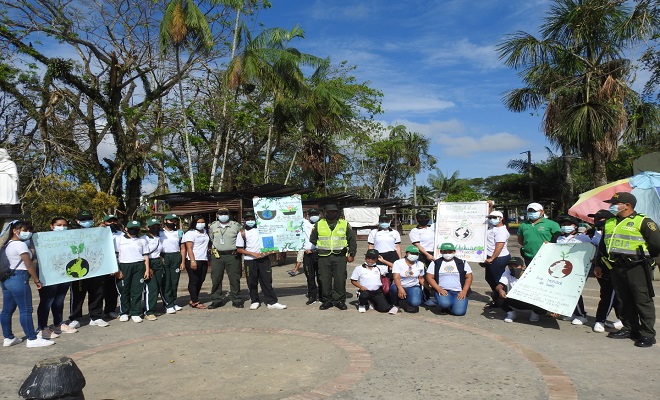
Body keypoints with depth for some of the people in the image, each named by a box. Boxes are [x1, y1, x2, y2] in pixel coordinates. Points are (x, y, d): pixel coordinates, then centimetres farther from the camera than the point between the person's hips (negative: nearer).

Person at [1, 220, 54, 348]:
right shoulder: (20, 245, -13)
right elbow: (29, 265, -14)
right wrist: (37, 281, -8)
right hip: (19, 279, -10)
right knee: (26, 310, -6)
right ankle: (32, 339, -3)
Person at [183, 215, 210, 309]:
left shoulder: (204, 232, 17)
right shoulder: (190, 233, -7)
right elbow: (189, 248, -14)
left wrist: (208, 259, 20)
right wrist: (192, 261, -23)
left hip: (204, 260, 8)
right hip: (194, 261, -8)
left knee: (200, 281, 9)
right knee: (194, 281, -3)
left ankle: (193, 300, 17)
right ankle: (195, 302, 0)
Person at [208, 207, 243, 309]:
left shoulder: (236, 225, 1)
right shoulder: (213, 226, 9)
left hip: (232, 255, -2)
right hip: (217, 256, 2)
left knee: (234, 278, 1)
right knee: (215, 279, 3)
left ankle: (236, 300, 10)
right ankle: (216, 300, 13)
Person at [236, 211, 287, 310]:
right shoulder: (242, 233, 2)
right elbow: (239, 249, 0)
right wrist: (253, 254, -10)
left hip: (264, 258, 1)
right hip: (250, 260, -1)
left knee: (267, 281, 0)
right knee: (252, 283, 6)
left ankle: (272, 302, 1)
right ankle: (255, 301, 21)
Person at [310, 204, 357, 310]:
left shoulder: (345, 224, 7)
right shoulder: (319, 224, 9)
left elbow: (352, 240, 9)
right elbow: (312, 240, 18)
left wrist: (351, 254, 4)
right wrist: (314, 251, 11)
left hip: (340, 256, -1)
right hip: (324, 257, 1)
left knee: (340, 279, -1)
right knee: (324, 280, 1)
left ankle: (339, 300, 11)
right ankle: (326, 300, 13)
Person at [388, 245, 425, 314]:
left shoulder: (420, 264, 5)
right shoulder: (398, 262, -9)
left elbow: (421, 278, 14)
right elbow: (396, 277, -21)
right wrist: (400, 288, -39)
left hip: (413, 287, 2)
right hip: (400, 286, -1)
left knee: (415, 302, -31)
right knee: (393, 288, -38)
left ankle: (411, 304, 11)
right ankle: (395, 305, -6)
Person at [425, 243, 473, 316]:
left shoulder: (462, 263, 10)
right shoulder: (436, 263, 8)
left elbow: (469, 277, 8)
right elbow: (429, 277, 2)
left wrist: (464, 291, -7)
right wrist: (439, 289, -12)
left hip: (459, 292, 1)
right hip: (443, 290, -1)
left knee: (459, 312, -22)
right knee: (444, 303, -33)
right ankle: (445, 306, 5)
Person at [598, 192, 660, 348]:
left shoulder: (643, 222, -5)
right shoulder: (609, 223, 16)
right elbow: (603, 246, 22)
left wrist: (646, 259, 0)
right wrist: (598, 266, 22)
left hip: (637, 267, -7)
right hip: (616, 268, 7)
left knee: (643, 300, -3)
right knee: (625, 300, 13)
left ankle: (647, 334, 3)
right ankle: (629, 329, 23)